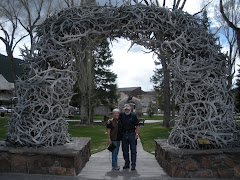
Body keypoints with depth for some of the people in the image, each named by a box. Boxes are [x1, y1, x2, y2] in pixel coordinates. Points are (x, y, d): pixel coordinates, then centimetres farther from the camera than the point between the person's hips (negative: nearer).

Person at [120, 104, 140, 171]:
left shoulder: (133, 115, -2)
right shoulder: (121, 115, 5)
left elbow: (137, 125, -2)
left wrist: (137, 134, -9)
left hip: (132, 134, -3)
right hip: (124, 135, 3)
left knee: (133, 151, -1)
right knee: (125, 150, 10)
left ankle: (133, 165, 5)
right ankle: (127, 164, 22)